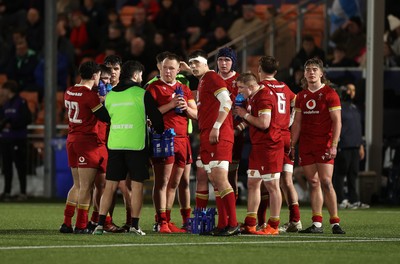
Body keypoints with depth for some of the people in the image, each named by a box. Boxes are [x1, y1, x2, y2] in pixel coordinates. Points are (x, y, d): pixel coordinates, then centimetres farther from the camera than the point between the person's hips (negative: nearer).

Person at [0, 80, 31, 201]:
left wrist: (12, 124, -15)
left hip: (18, 140, -8)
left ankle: (23, 192, -2)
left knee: (20, 166, -6)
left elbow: (27, 119, -12)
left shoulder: (21, 103, -7)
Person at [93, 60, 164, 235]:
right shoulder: (142, 94, -3)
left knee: (110, 185, 5)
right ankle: (134, 225, -2)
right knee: (136, 185, 2)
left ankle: (100, 224, -2)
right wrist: (159, 130, 24)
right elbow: (156, 117, 2)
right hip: (136, 145, -4)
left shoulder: (110, 95, 9)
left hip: (114, 144, 4)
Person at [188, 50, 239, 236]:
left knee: (220, 179, -15)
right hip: (207, 137, 10)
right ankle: (223, 225, 9)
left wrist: (216, 127, -20)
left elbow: (226, 101, -18)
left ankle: (233, 224, -16)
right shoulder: (202, 82, 23)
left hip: (218, 136, -10)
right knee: (215, 182, 8)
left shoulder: (212, 77, -7)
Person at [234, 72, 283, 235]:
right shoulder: (254, 97, 16)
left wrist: (246, 115, -12)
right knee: (252, 184, 10)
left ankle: (273, 226, -2)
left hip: (269, 147, -11)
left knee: (272, 185, -5)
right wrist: (243, 118, 5)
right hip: (258, 146, 11)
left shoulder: (264, 97, -15)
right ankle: (250, 225, 12)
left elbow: (264, 123, -24)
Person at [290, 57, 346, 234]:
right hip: (305, 145, 5)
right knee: (313, 183, 4)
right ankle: (317, 224, 4)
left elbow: (337, 121, -6)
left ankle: (335, 223, -10)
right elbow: (297, 123, 17)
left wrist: (334, 145, -15)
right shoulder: (302, 96, 13)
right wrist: (292, 145, 10)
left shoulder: (329, 94, -3)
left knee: (326, 182, -12)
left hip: (324, 144, -5)